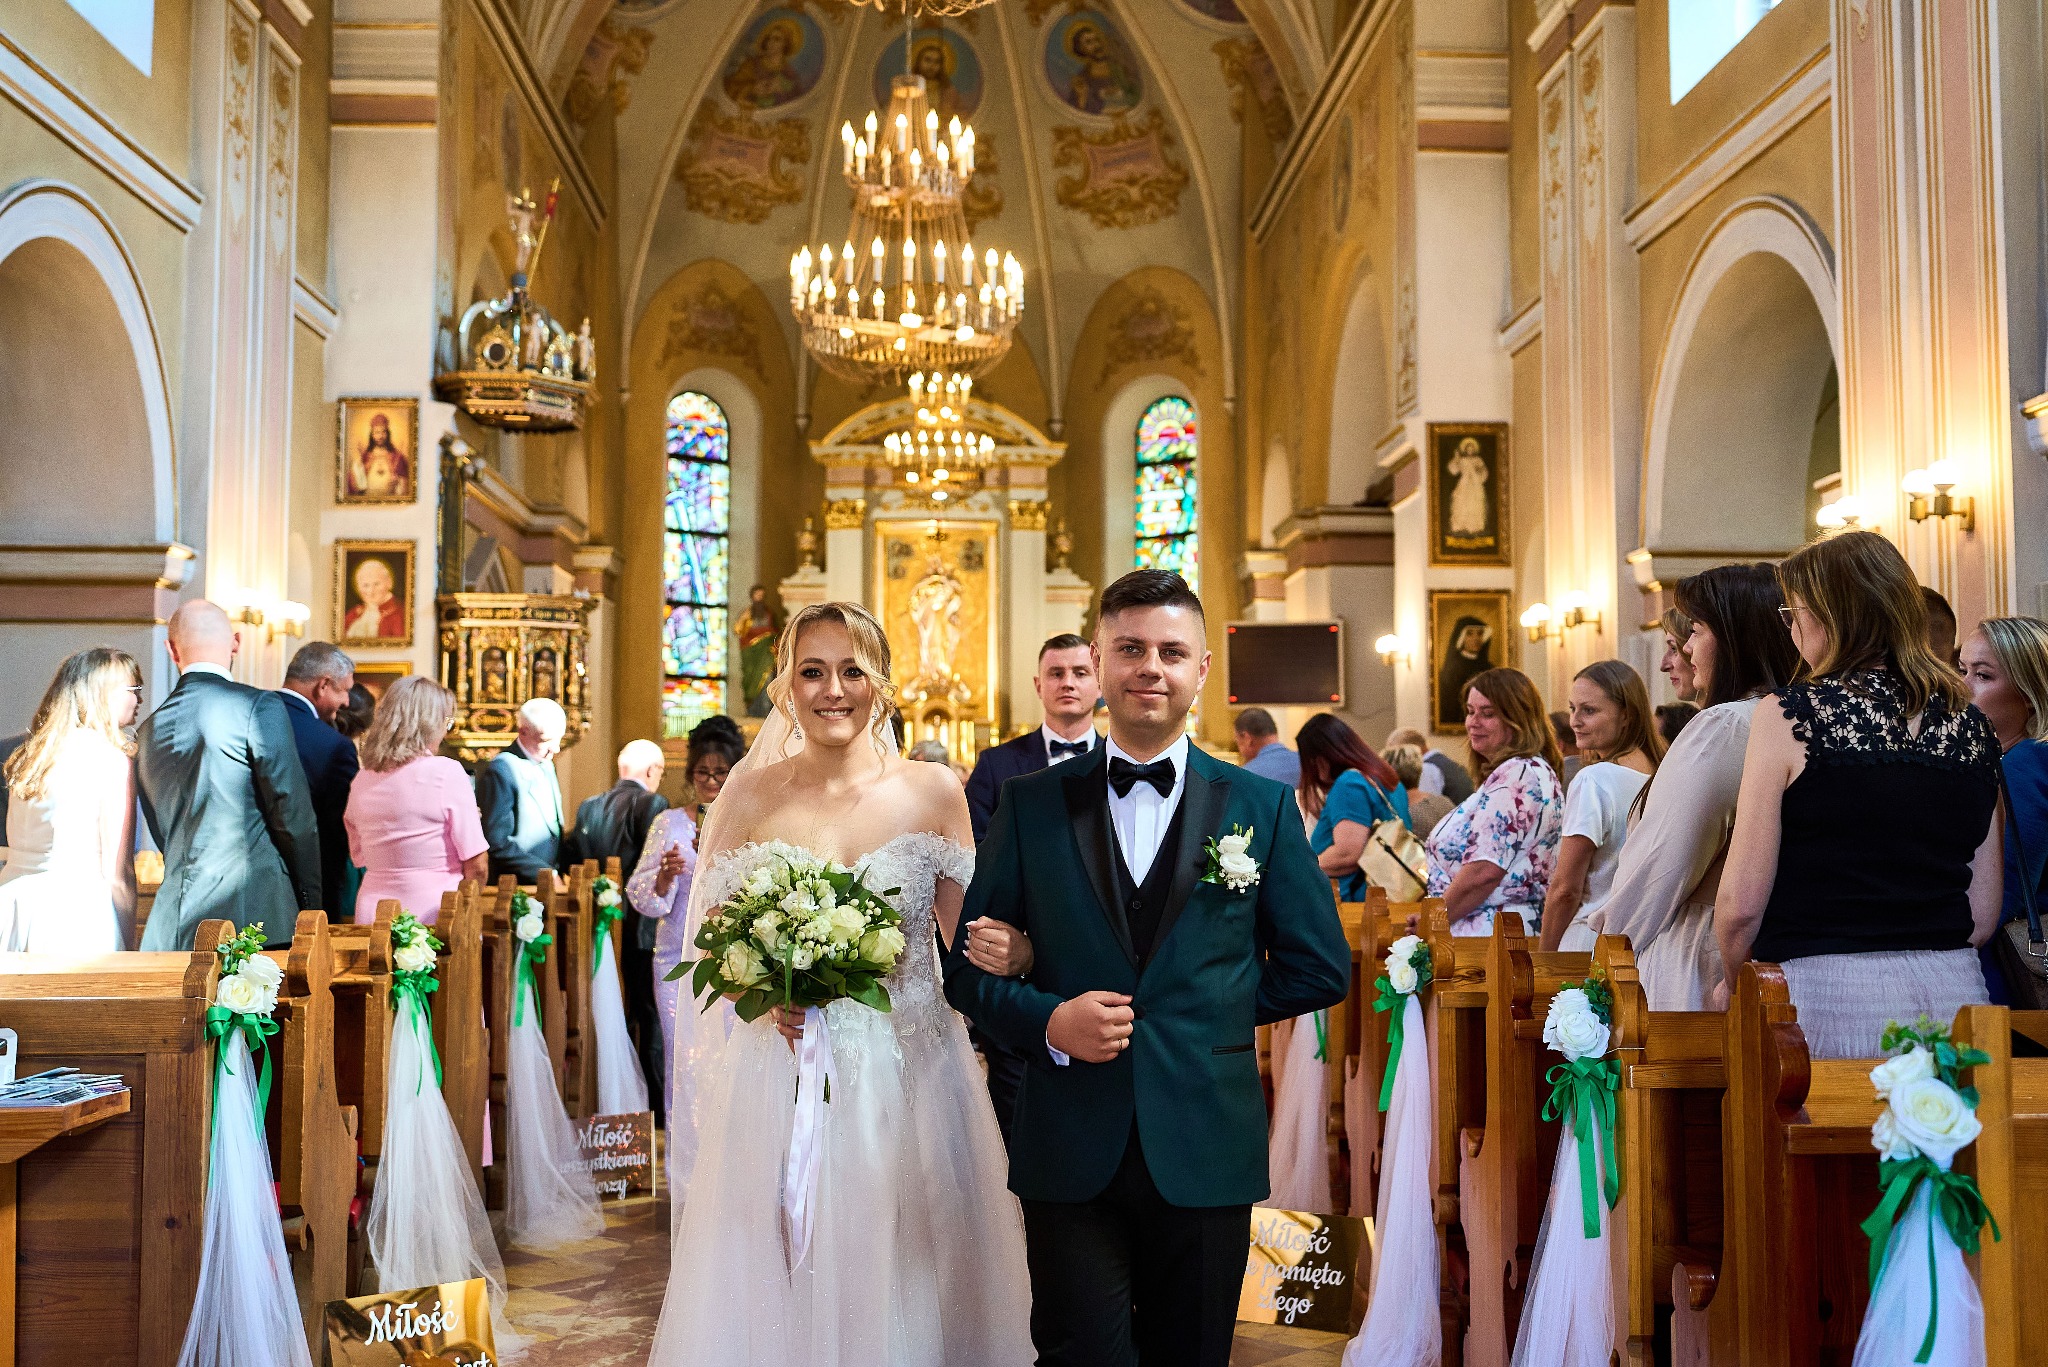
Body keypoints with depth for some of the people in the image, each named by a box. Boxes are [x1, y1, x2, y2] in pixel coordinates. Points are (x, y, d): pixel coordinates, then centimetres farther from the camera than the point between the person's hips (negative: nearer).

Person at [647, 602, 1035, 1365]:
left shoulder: (935, 792, 0)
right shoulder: (751, 794, 0)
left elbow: (968, 942, 6)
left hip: (913, 1080, 0)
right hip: (783, 1080, 0)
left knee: (905, 1288, 8)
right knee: (779, 1294, 7)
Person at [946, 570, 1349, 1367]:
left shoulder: (1263, 807, 4)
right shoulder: (1030, 805, 3)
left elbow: (1320, 969, 6)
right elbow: (968, 967, 4)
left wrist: (1200, 1010, 1)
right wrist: (1048, 1020, -14)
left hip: (1205, 1156, 1)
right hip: (1070, 1156, -1)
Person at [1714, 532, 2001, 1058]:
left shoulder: (1790, 717, -9)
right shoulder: (1972, 727, 7)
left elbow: (1741, 902, -10)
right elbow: (1983, 915, 11)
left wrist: (1733, 985, 7)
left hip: (1828, 999, -5)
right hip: (1956, 992, 5)